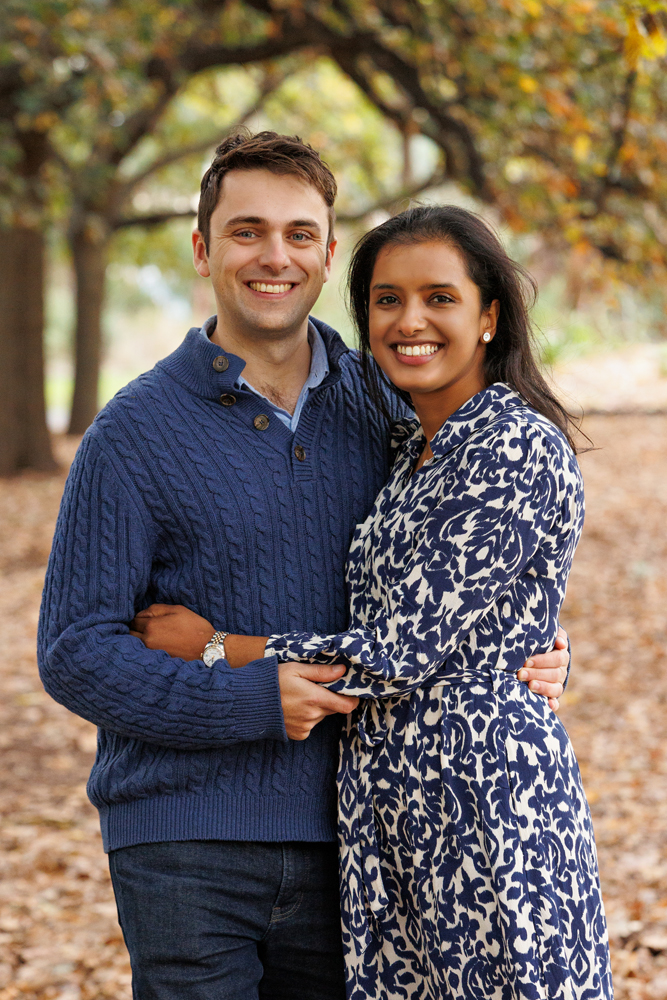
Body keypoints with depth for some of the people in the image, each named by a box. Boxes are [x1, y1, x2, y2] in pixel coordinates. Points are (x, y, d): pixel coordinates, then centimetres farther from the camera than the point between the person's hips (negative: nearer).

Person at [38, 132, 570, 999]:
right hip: (183, 847, -4)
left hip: (336, 839, 4)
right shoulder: (136, 432, -5)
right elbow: (75, 652, -7)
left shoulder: (381, 404, 7)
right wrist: (252, 699, -18)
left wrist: (532, 656, -2)